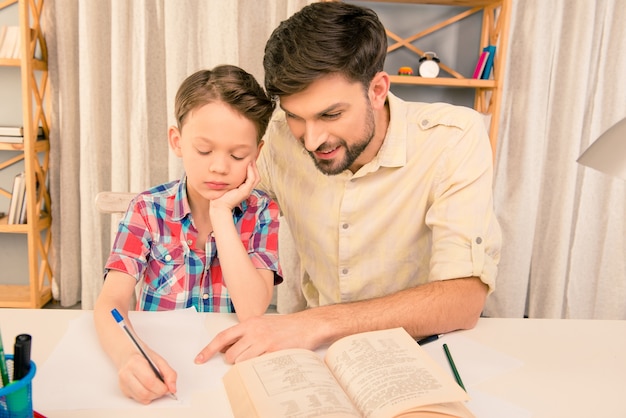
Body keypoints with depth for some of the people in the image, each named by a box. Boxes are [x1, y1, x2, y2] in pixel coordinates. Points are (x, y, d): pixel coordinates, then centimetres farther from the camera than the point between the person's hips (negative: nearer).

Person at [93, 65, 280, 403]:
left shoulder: (263, 214, -5)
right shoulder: (148, 210, -5)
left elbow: (252, 311, -16)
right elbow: (110, 303, -14)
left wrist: (221, 212, -17)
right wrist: (128, 355, -34)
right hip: (157, 368, 1)